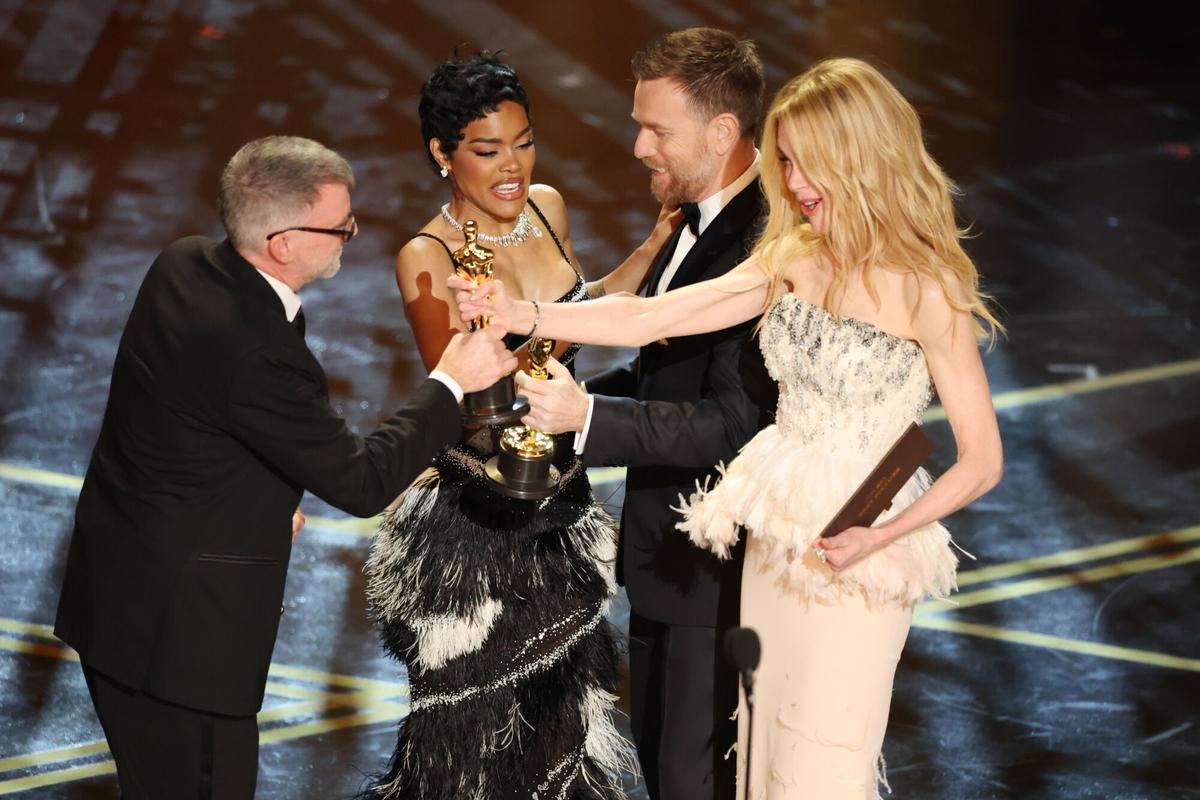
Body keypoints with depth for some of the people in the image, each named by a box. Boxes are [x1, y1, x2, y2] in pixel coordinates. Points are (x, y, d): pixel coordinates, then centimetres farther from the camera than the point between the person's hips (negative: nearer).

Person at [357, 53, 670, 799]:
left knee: (563, 705, 19)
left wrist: (662, 240, 4)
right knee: (479, 729, 8)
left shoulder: (546, 206, -1)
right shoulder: (427, 260, -20)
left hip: (562, 511, 6)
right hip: (478, 525, -6)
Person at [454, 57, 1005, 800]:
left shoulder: (926, 291, -14)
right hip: (776, 537, 6)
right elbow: (649, 318, -1)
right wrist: (525, 316, -12)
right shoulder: (792, 258, 3)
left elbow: (982, 460, -11)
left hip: (856, 558, -6)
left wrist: (879, 538, -21)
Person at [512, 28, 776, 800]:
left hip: (719, 568, -10)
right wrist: (574, 393, 1)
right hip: (668, 555, 10)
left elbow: (734, 422, -28)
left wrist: (588, 416, -31)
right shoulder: (699, 223, 7)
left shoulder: (763, 246, -25)